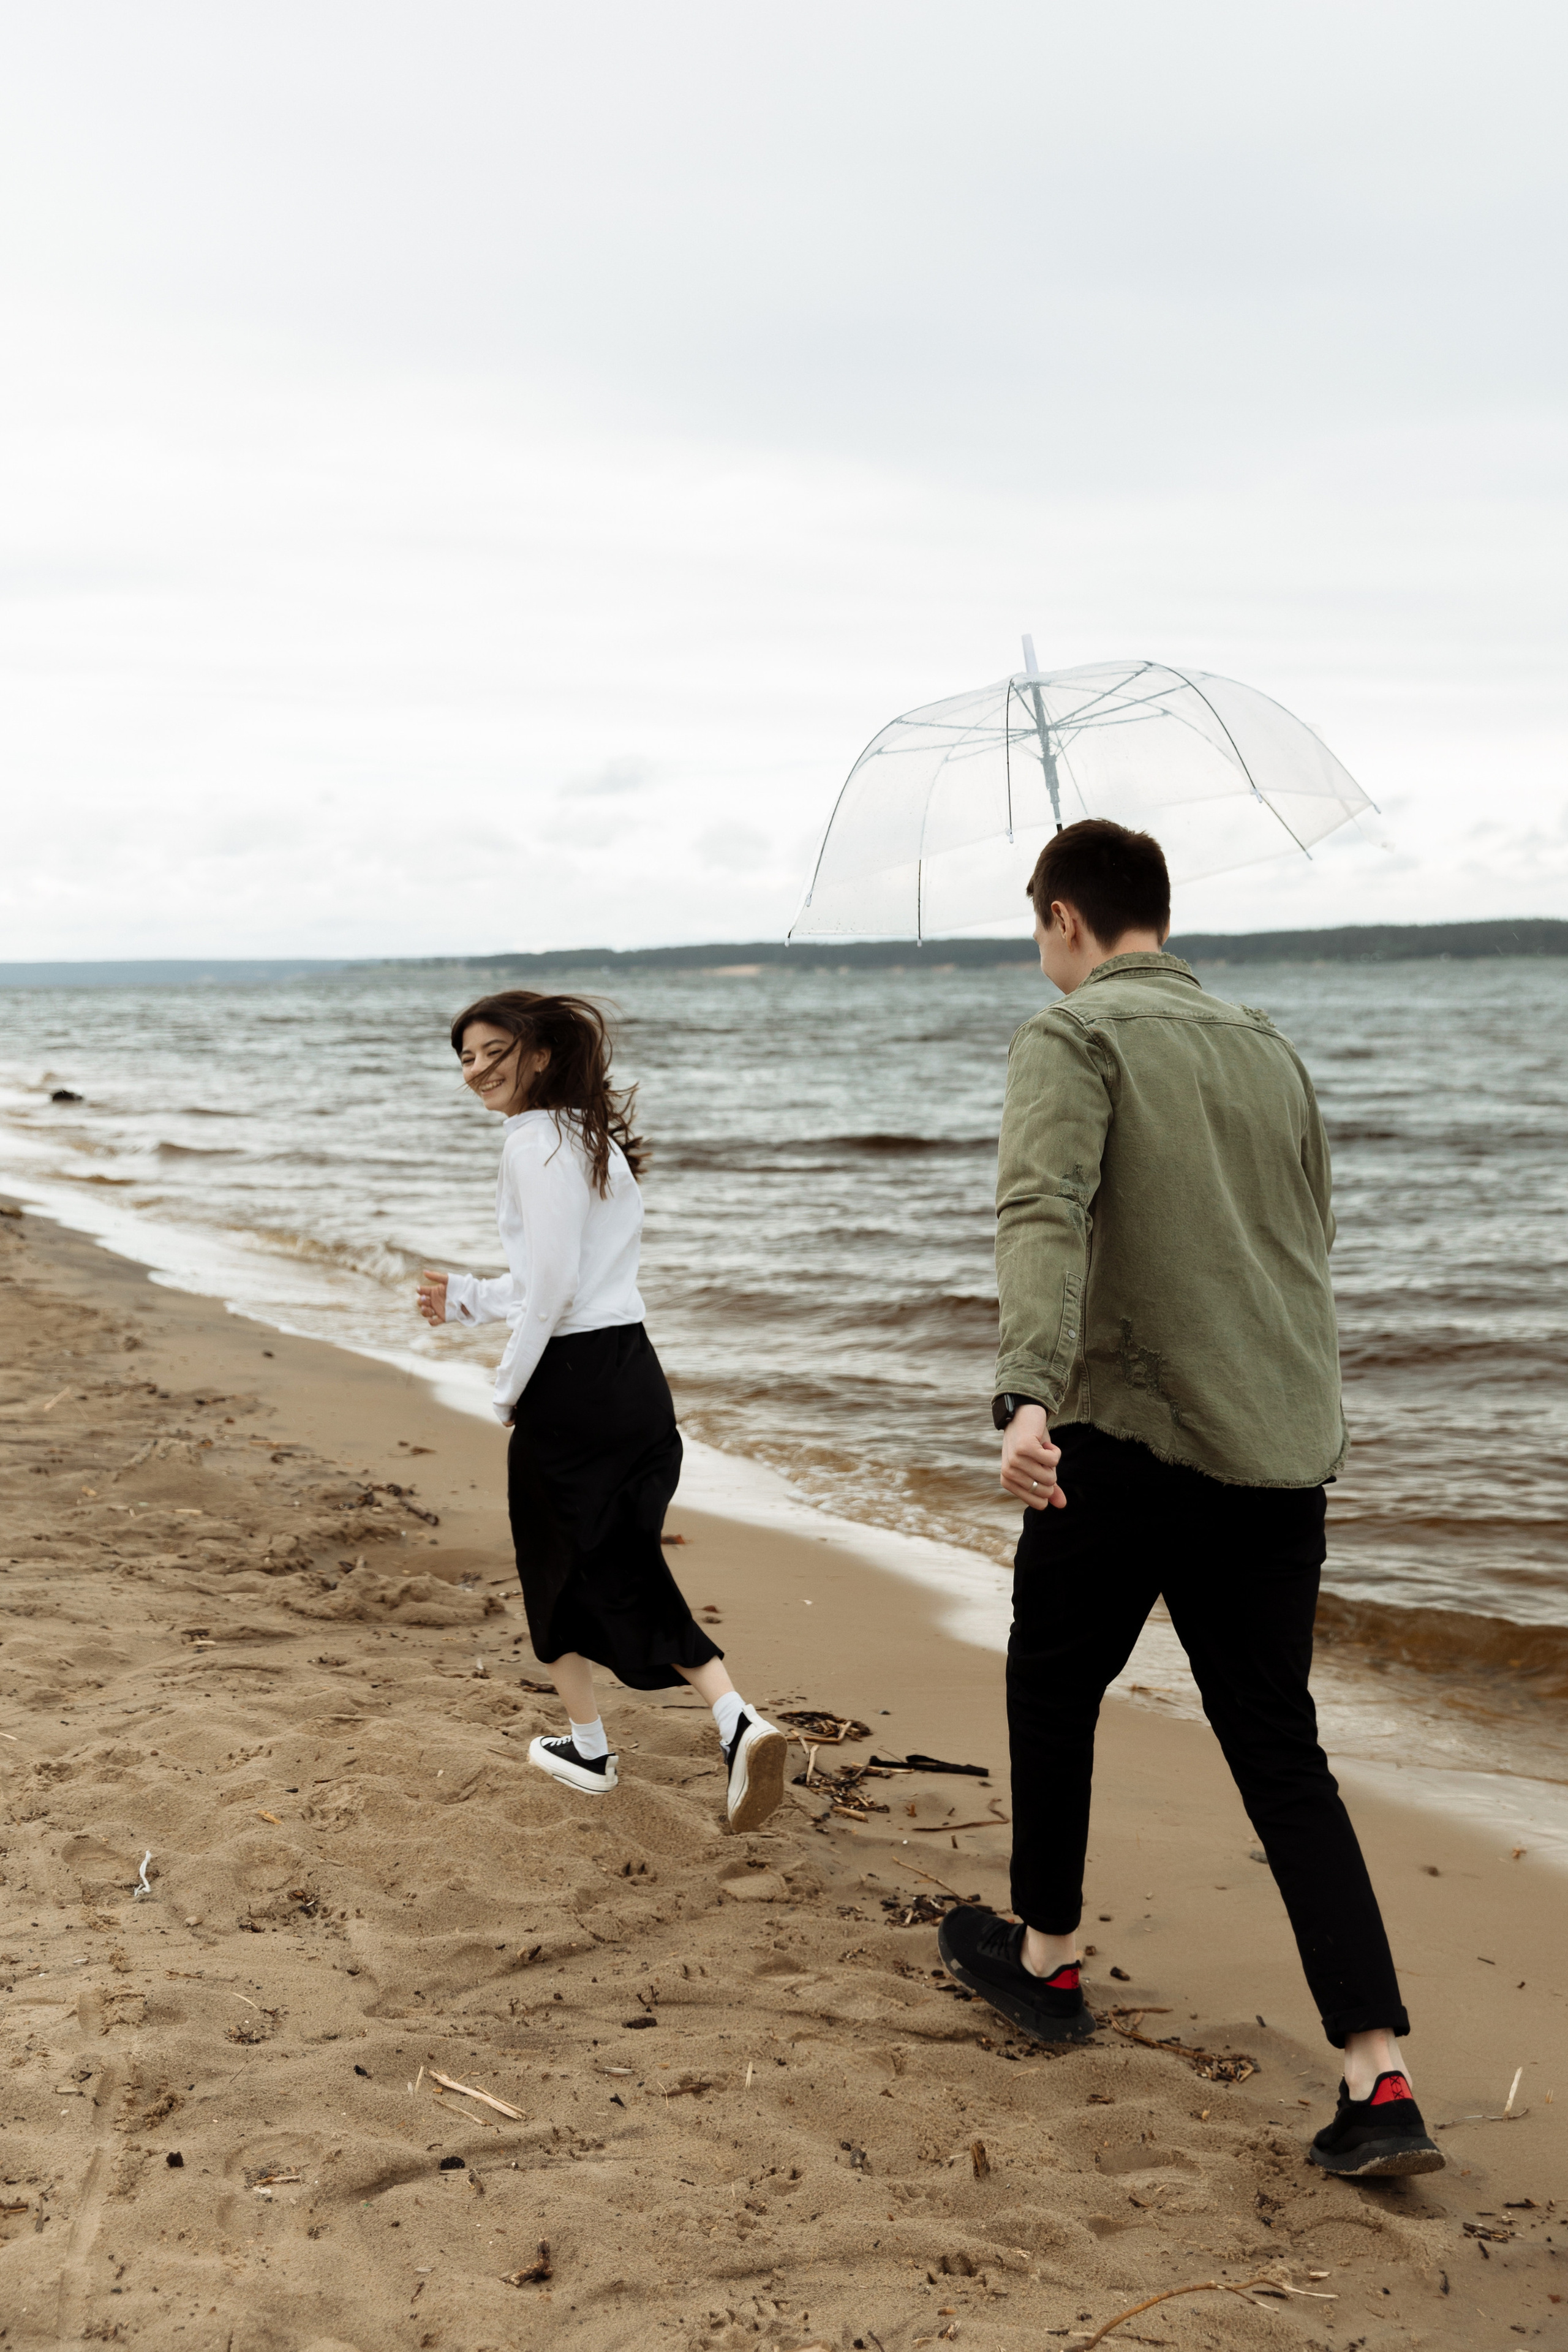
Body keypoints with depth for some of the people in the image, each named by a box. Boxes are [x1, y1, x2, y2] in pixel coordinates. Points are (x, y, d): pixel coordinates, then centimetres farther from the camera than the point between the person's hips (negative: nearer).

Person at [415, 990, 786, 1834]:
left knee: (552, 1567, 12)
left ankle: (588, 1747, 25)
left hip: (570, 1385, -8)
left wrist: (508, 1393, -9)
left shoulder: (535, 1141, -14)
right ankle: (739, 1722, -5)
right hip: (636, 1375, 8)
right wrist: (467, 1298, 27)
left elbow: (552, 1288, -20)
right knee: (625, 1574, 12)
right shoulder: (597, 1136, 15)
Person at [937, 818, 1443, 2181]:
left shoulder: (1074, 1038, -4)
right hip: (1286, 1452, 6)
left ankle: (1046, 1958, 35)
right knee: (1282, 1754, 9)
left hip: (1132, 1437, -6)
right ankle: (1380, 2081, 1)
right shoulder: (1272, 1051, 16)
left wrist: (1029, 1392, -35)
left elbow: (1044, 1215, -23)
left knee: (1055, 1689, 18)